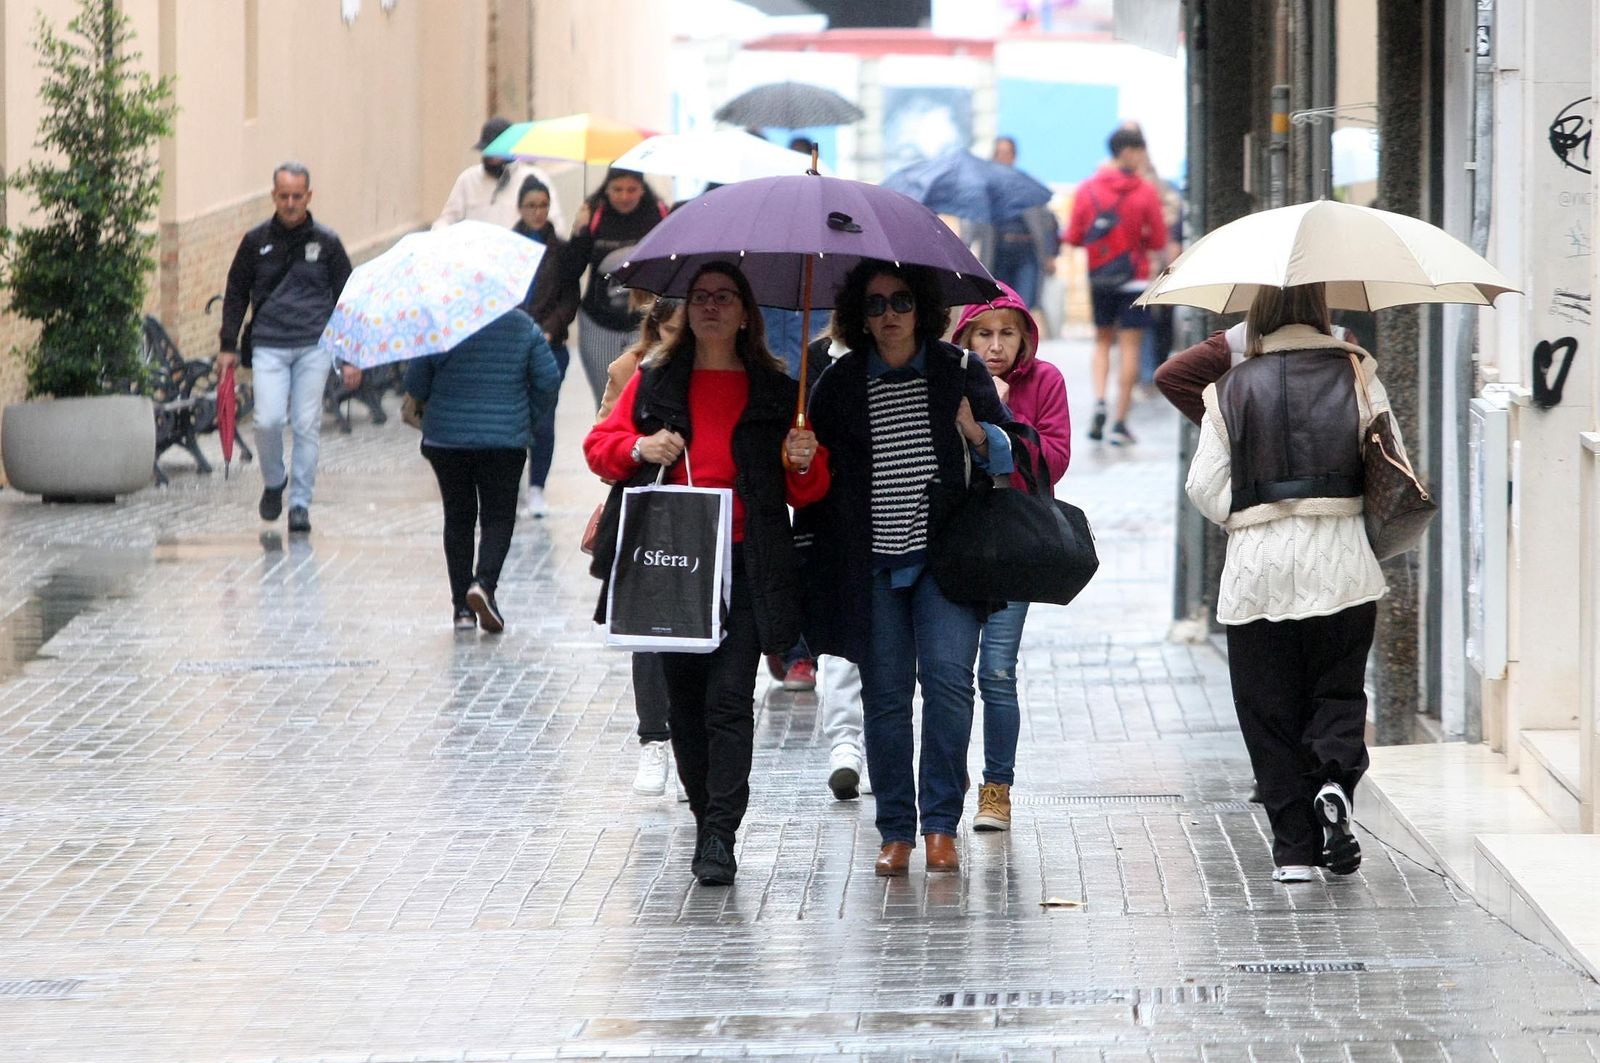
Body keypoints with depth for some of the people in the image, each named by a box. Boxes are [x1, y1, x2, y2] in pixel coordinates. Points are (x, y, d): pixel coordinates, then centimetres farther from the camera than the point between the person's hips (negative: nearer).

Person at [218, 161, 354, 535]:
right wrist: (228, 345, 11)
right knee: (268, 420, -12)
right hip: (268, 346, 0)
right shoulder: (257, 241, 9)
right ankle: (274, 483, 14)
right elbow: (236, 294, 17)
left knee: (307, 425, -3)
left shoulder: (326, 242, 7)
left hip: (315, 346, 0)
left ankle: (300, 503, 6)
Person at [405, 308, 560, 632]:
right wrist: (529, 418, 14)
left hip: (446, 437, 1)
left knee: (458, 518, 11)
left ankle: (463, 608, 9)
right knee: (498, 517, 6)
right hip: (505, 439, 0)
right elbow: (548, 380, -2)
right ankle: (484, 582, -20)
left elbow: (415, 384, -4)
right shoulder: (524, 327, -3)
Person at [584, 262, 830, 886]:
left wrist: (804, 466, -12)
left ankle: (719, 837, -14)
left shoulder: (776, 393, 9)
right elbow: (600, 445, 10)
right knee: (684, 700, 8)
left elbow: (808, 493, 10)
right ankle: (707, 824, 22)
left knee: (729, 700, -12)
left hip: (744, 568, -2)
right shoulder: (654, 383, 12)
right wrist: (638, 449, -10)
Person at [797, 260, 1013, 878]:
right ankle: (896, 832, 9)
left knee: (947, 676, -15)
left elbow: (1007, 457, 8)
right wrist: (811, 545, 0)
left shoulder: (960, 374, 4)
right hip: (870, 561, 1)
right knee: (885, 694, 1)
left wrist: (977, 435, -13)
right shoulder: (838, 386, 6)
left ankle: (941, 825, -8)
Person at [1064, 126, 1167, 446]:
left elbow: (1073, 237, 1)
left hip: (1098, 277, 3)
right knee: (1129, 346, 2)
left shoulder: (1087, 189, 0)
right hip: (1134, 278, -3)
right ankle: (1120, 423, 0)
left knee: (1102, 341, 19)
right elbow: (1158, 241, -6)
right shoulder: (1144, 192, -8)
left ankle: (1099, 401, -4)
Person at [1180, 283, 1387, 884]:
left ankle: (1293, 848, 2)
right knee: (1338, 691, 13)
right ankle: (1335, 779, -17)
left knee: (1267, 706, 6)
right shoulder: (1356, 376, 3)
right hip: (1341, 563, 0)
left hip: (1258, 570, 0)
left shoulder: (1230, 391, 3)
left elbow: (1204, 485, -2)